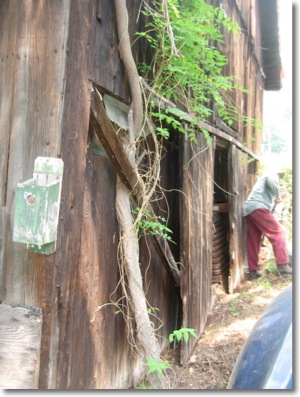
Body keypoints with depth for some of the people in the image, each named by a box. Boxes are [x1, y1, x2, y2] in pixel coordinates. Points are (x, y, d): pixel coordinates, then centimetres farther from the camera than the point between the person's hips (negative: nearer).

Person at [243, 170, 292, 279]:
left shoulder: (263, 179, 37)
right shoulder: (273, 175, 11)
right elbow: (271, 181, -13)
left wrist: (274, 199, 30)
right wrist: (277, 195, 0)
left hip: (247, 210, 9)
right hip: (258, 208, -9)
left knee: (253, 242, 8)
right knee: (279, 232, -8)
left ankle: (253, 270, 8)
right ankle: (283, 265, -15)